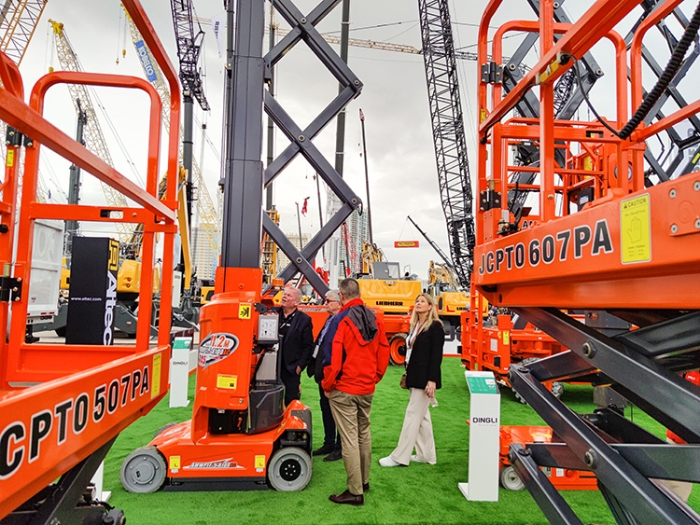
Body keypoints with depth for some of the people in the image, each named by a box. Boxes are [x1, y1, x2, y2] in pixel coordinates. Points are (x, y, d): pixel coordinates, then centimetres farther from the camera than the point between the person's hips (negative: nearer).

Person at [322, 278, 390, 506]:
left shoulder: (341, 320, -16)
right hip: (367, 388, 7)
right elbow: (383, 352, 6)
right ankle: (364, 481, 32)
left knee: (349, 438, 0)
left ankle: (355, 491, 7)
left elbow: (332, 357, -17)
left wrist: (327, 385, -4)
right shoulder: (374, 319, 2)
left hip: (344, 389, -6)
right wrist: (375, 377, 16)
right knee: (364, 433, 19)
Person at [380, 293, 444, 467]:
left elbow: (436, 355, -16)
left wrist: (432, 380, -21)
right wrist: (408, 373, 15)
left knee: (413, 415, -3)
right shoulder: (414, 326, 12)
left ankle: (399, 457, 5)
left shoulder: (435, 326, -11)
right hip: (414, 378, 9)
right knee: (422, 416, 15)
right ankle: (427, 455, 25)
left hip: (425, 379, -8)